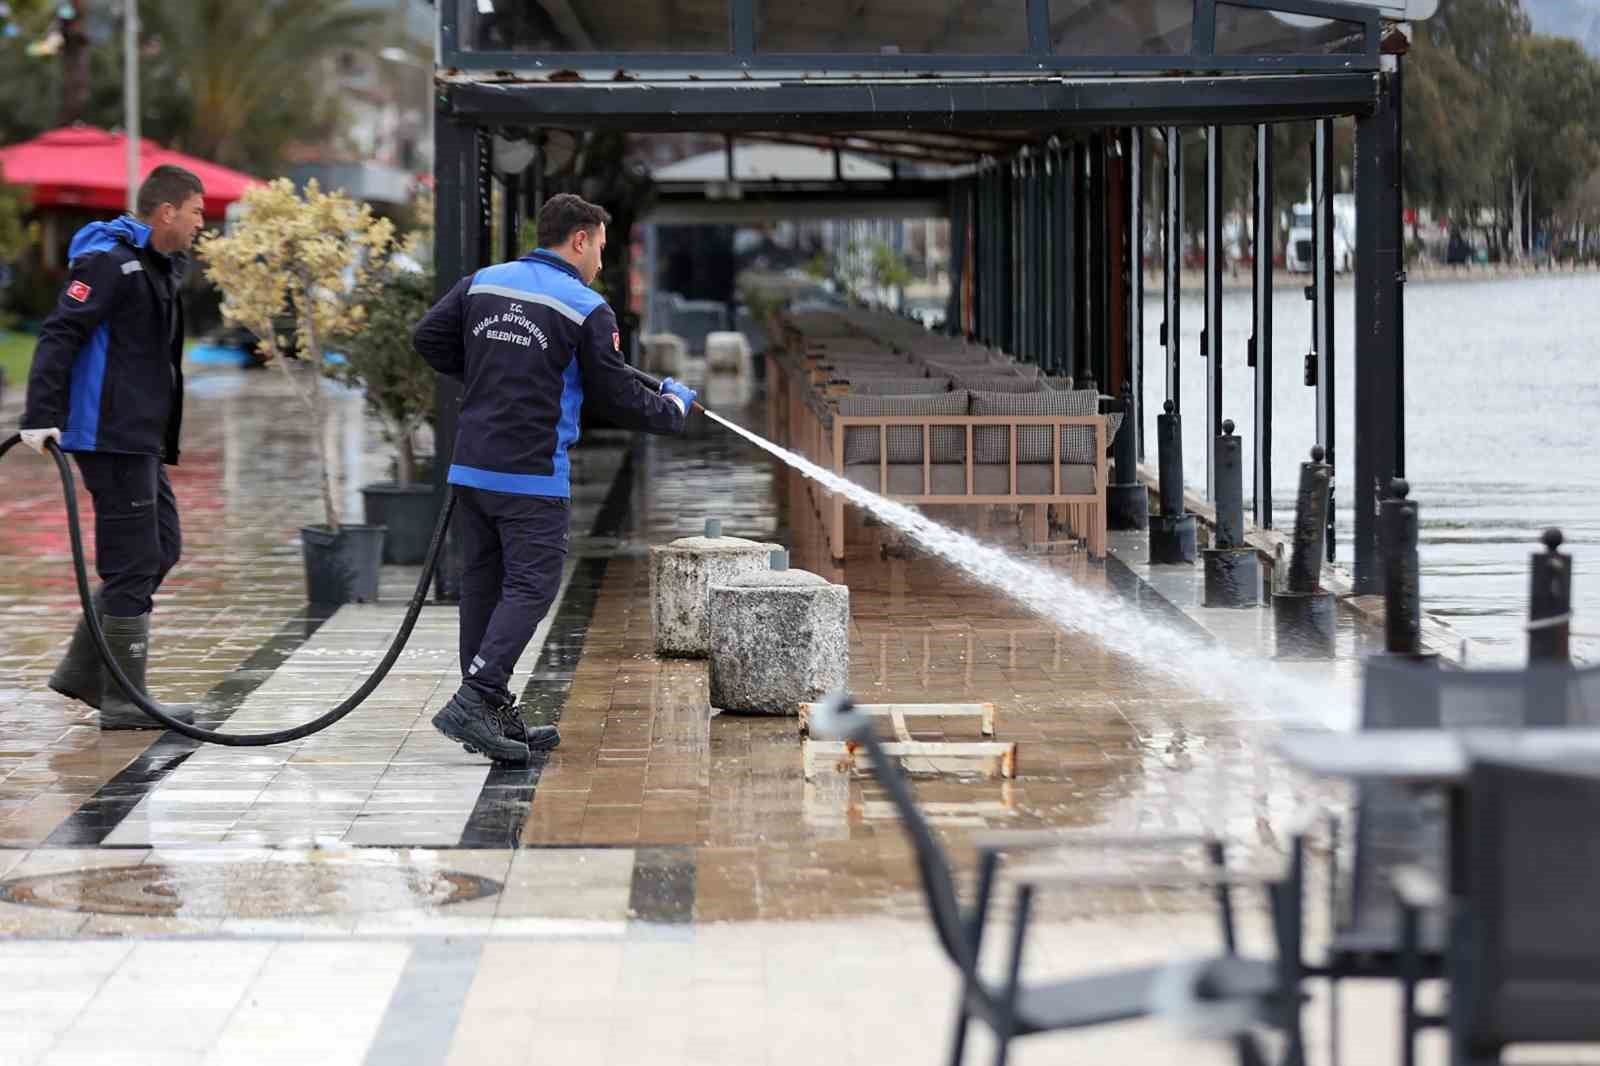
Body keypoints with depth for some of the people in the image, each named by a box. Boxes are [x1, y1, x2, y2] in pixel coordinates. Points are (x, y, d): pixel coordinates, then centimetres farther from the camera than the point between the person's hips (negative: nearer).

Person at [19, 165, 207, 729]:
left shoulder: (156, 267, 18)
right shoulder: (109, 261, -13)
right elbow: (58, 335, -21)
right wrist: (41, 417, -28)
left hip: (139, 438, 10)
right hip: (110, 438, -10)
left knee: (161, 550, 14)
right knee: (133, 563, -7)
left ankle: (83, 671, 20)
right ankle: (122, 701, -1)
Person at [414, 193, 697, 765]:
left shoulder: (481, 283, 10)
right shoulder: (587, 310, -6)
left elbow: (427, 338, 10)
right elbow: (617, 398, -2)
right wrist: (673, 409, 17)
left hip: (471, 466, 6)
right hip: (533, 478, -6)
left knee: (483, 584, 10)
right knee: (530, 587, -5)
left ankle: (496, 717, 15)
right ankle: (473, 700, -20)